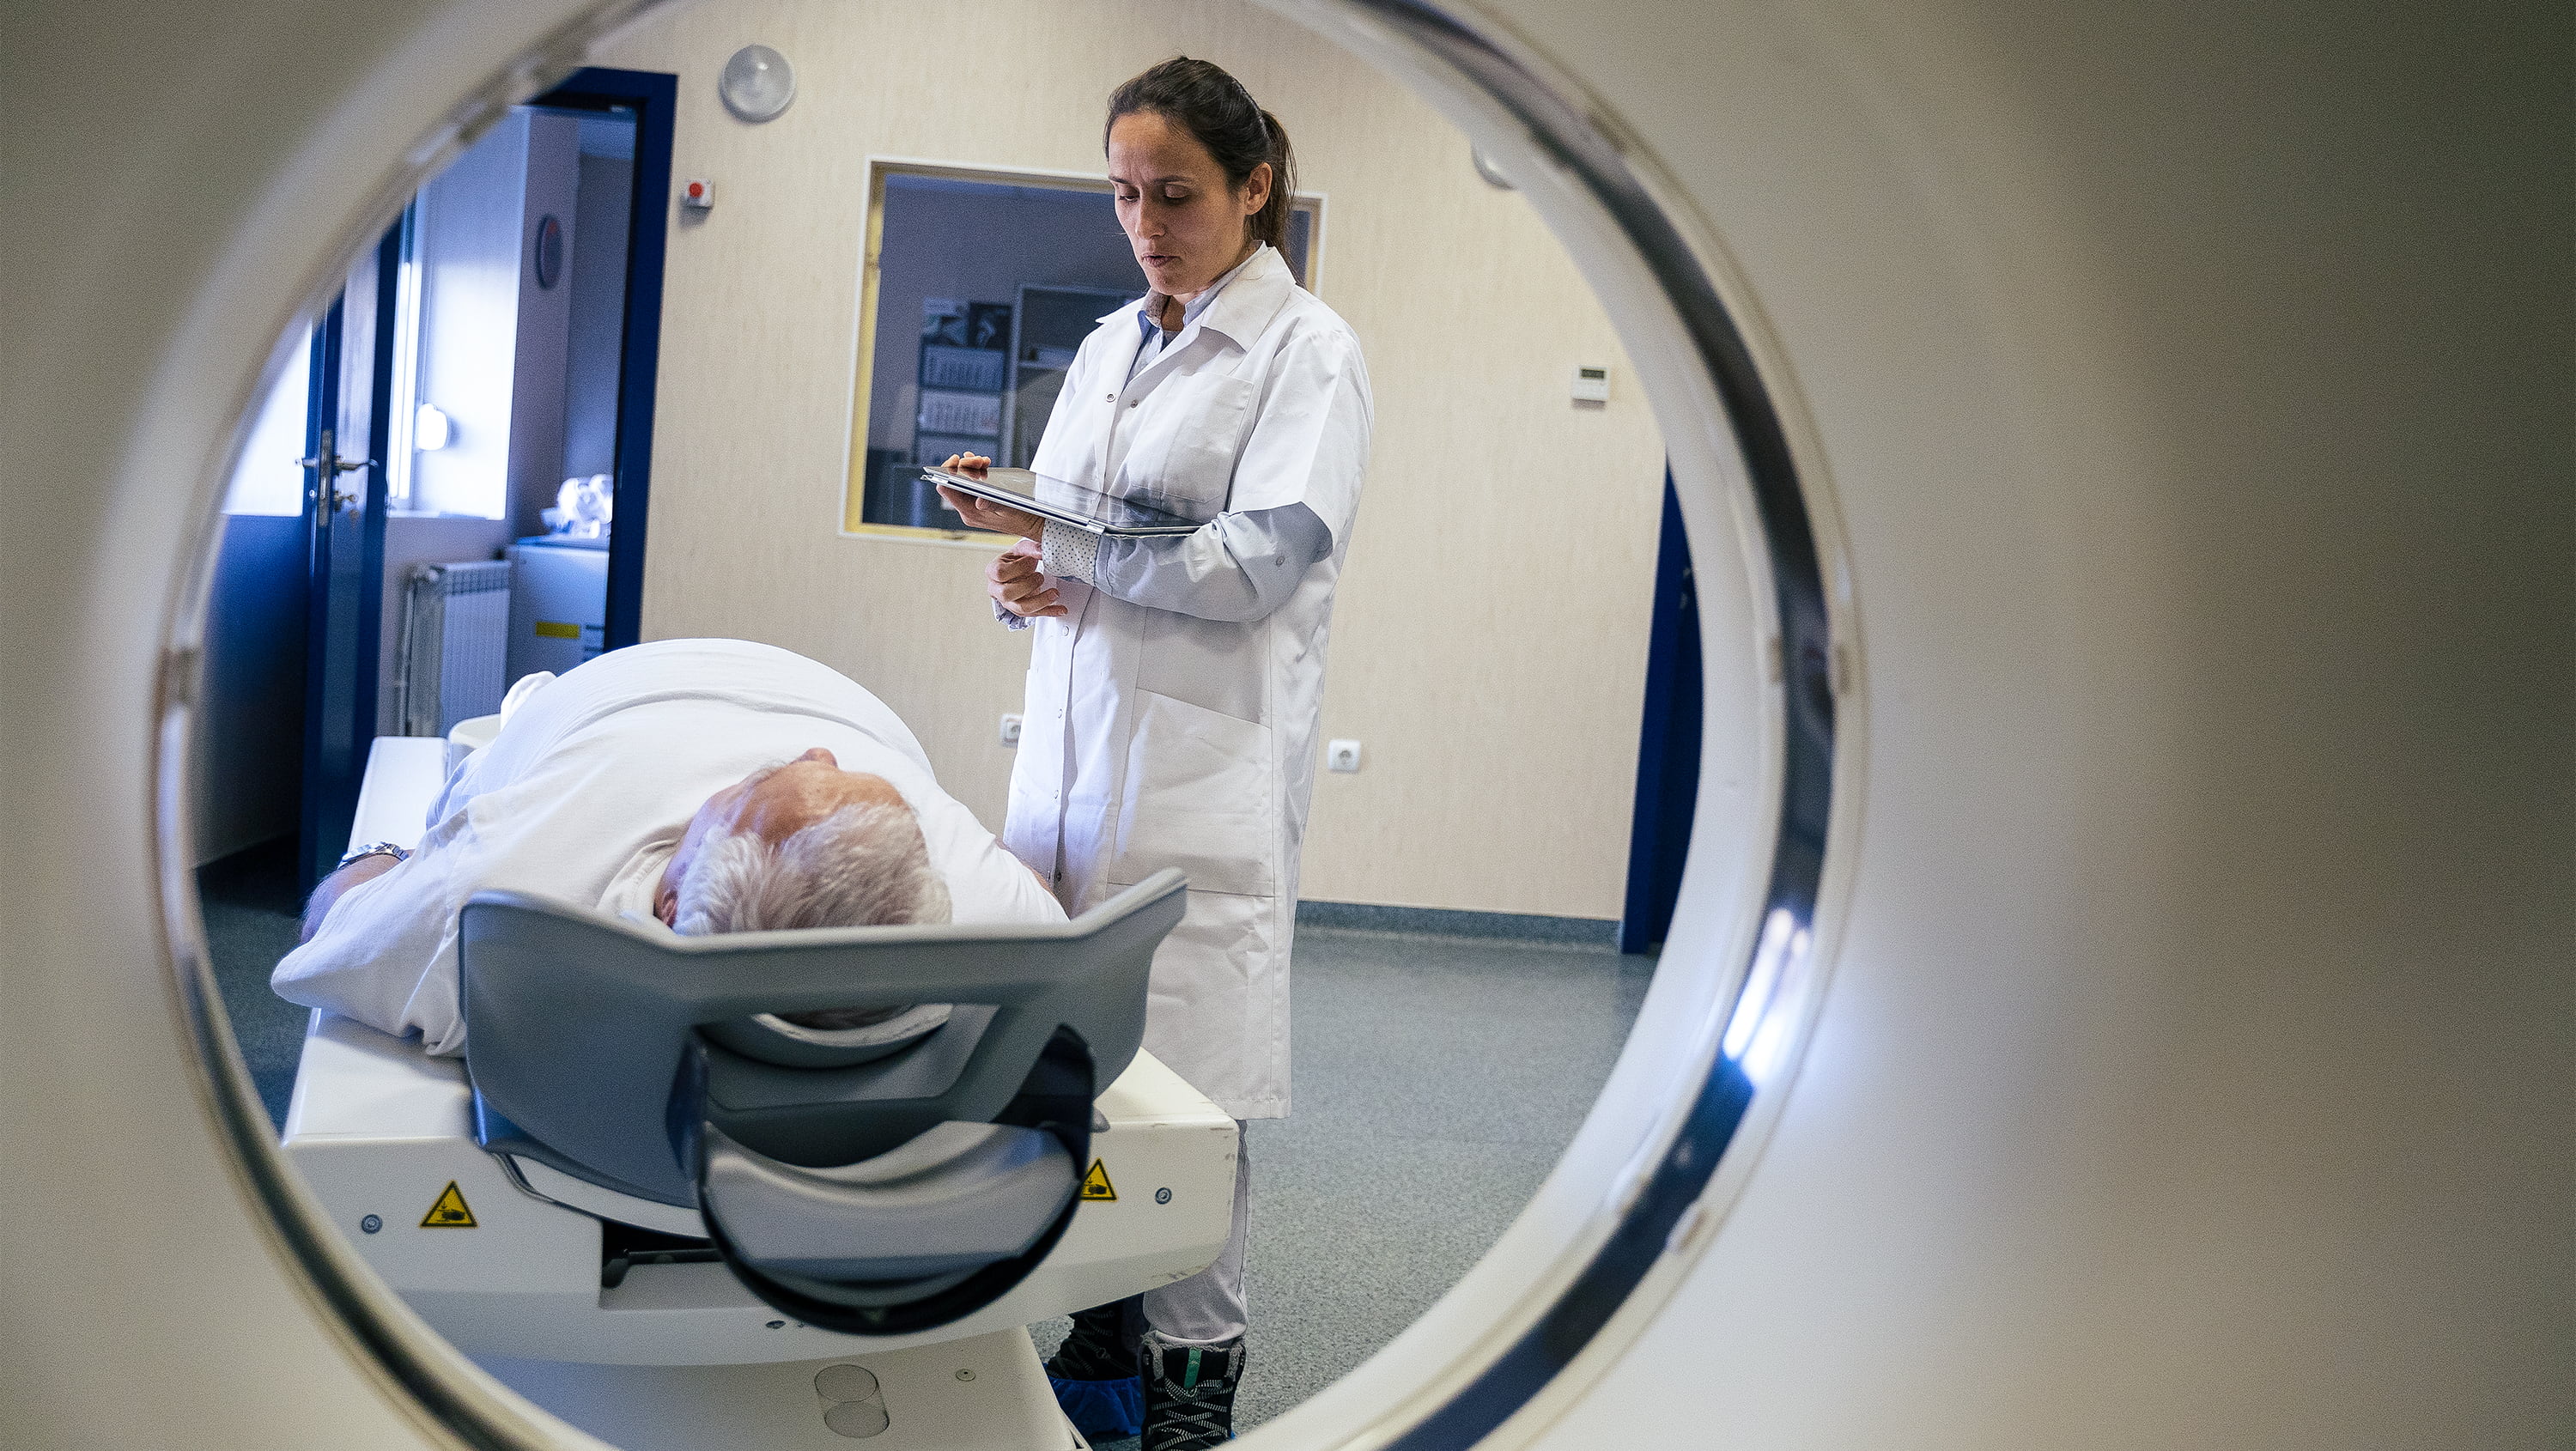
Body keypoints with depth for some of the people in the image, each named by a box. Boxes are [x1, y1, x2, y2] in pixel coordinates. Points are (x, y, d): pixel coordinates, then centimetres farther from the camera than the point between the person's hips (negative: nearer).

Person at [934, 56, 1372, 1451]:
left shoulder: (1307, 351, -3)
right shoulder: (1109, 345, 17)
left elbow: (1253, 565, -14)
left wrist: (1054, 539, -12)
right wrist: (1021, 581, -1)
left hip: (1202, 762, -6)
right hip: (1076, 745, 6)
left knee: (1184, 1071, -3)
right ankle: (1105, 1330, 20)